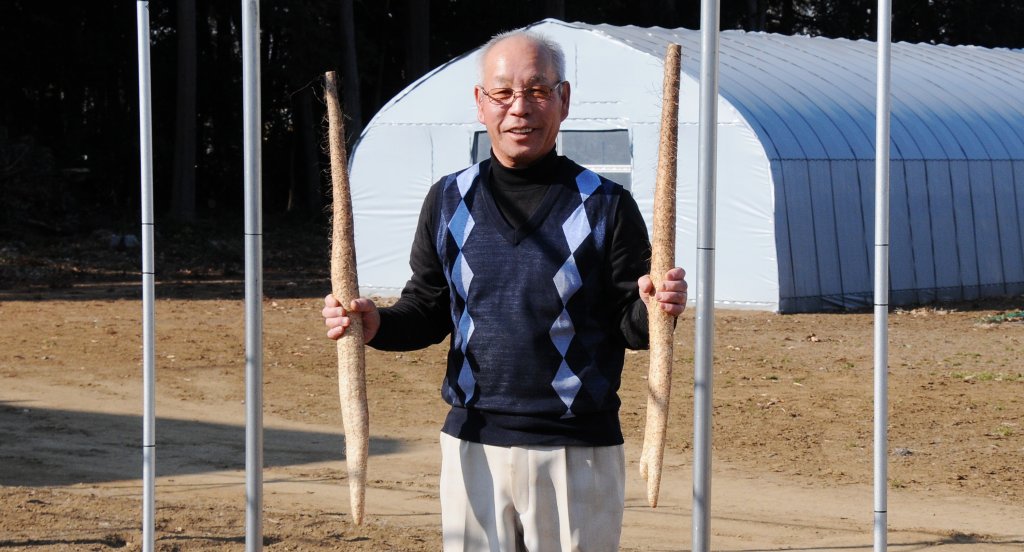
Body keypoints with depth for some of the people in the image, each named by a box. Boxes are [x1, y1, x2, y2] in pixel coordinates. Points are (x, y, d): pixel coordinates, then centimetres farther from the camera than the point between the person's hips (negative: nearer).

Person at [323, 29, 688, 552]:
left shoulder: (605, 206, -2)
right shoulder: (449, 200, 8)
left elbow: (631, 326, 0)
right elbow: (429, 311, 14)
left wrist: (653, 309, -23)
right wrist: (376, 324, -6)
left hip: (577, 451, -3)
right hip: (473, 445, 3)